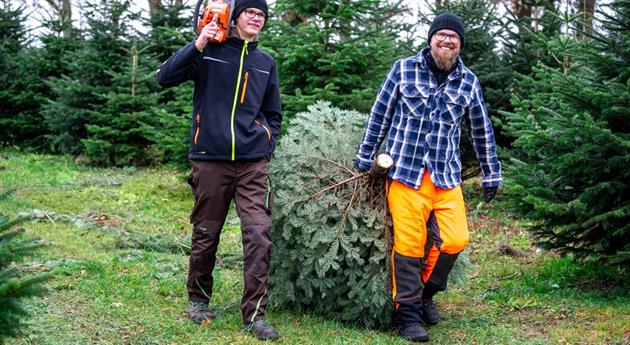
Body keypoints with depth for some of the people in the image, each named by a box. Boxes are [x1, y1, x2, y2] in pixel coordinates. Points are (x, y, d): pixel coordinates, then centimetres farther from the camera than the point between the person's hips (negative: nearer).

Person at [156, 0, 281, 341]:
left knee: (258, 235, -9)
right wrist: (197, 45, -16)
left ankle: (254, 314, -4)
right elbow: (164, 78, -8)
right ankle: (198, 298, 30)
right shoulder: (209, 52, 3)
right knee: (205, 234, 8)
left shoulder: (266, 63, 14)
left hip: (253, 163, 2)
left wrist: (266, 149, 9)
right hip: (210, 159, -2)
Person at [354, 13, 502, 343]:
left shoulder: (468, 82, 9)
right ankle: (408, 313, 11)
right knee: (409, 244, -5)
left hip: (446, 176, 3)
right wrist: (365, 157, 8)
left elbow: (482, 131, 16)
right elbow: (380, 115, 7)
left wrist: (491, 175, 20)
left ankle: (425, 294, 21)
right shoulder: (403, 69, 1)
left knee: (455, 239, -5)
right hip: (405, 171, -3)